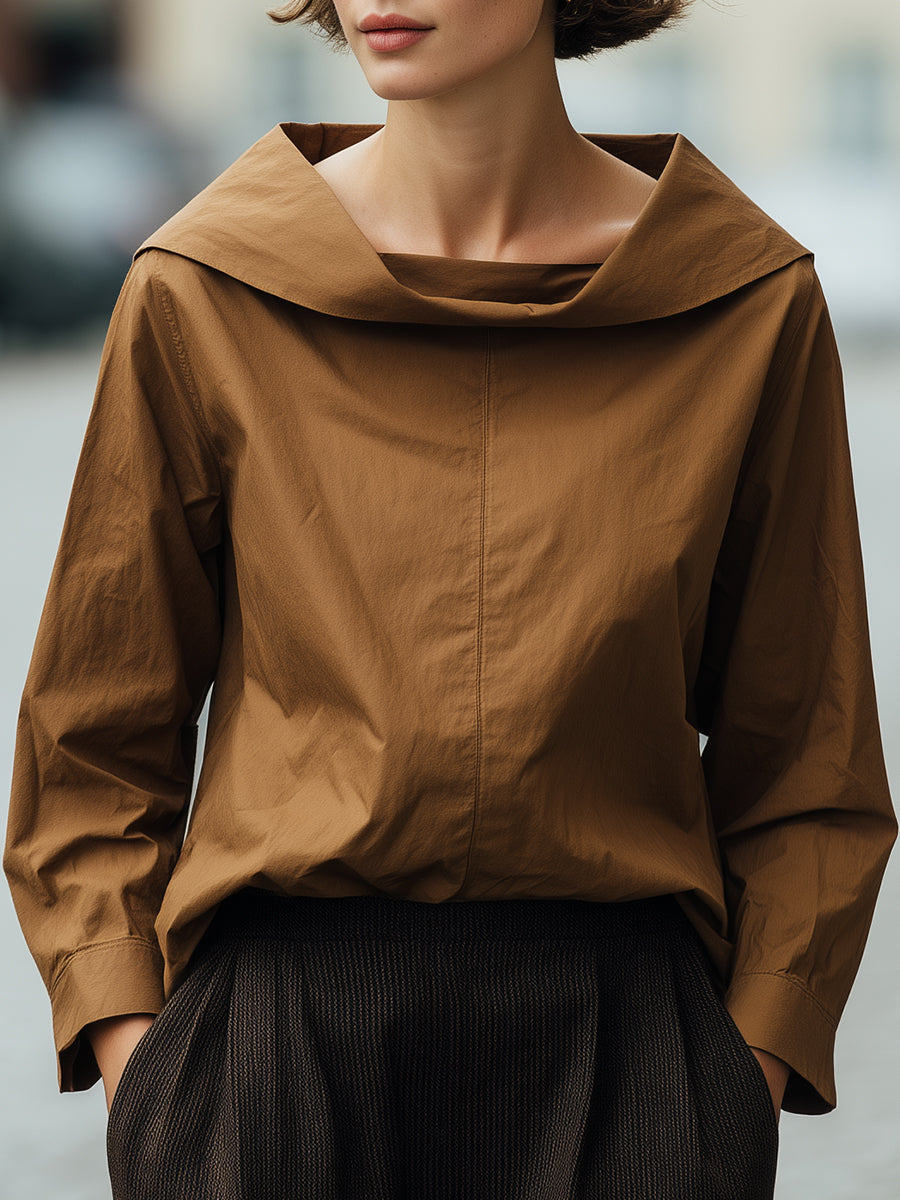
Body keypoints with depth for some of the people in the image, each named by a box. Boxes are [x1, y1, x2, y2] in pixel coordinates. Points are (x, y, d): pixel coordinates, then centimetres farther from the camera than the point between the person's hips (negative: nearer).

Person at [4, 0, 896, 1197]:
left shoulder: (748, 298, 1)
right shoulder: (200, 292, 0)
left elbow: (801, 754, 7)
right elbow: (96, 741, 7)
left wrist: (753, 1069, -1)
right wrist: (131, 1053, -3)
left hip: (625, 1050, 0)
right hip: (277, 1022, 0)